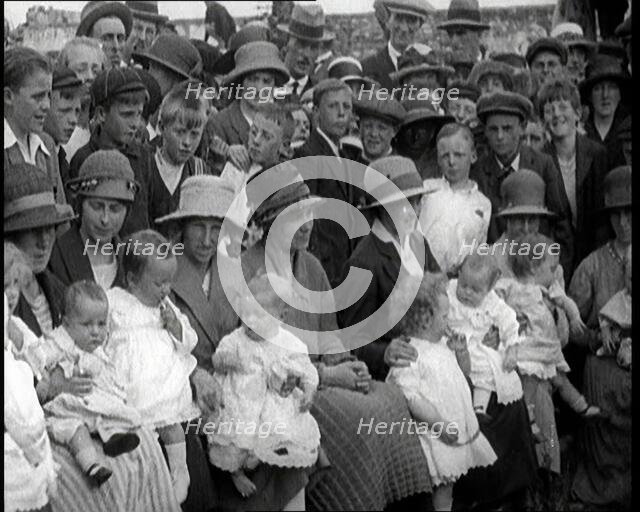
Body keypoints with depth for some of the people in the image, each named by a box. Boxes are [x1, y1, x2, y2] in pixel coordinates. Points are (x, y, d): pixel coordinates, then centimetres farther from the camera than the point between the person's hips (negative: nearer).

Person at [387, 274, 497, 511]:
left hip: (460, 427, 8)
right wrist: (440, 424, -26)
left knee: (447, 483, 17)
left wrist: (461, 352, 2)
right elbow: (408, 397, -25)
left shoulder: (443, 344, 10)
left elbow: (464, 371, 24)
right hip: (434, 437, -8)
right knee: (439, 485, -2)